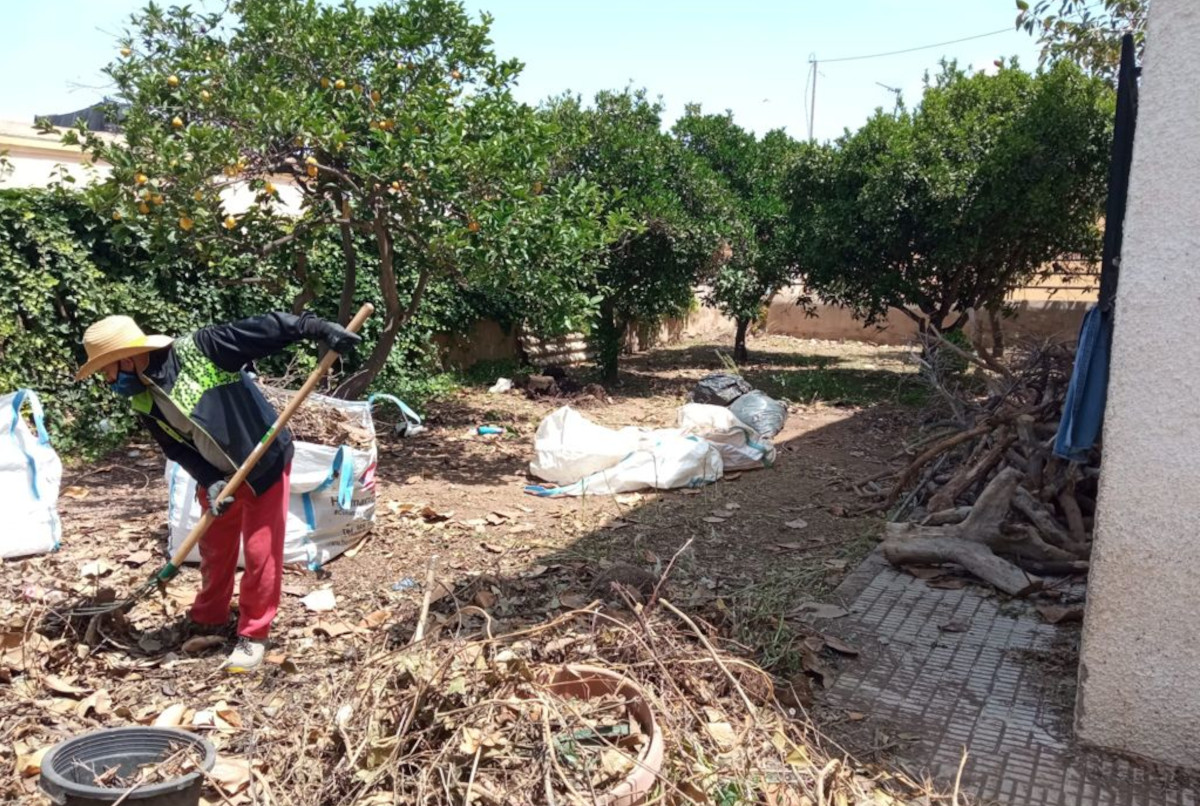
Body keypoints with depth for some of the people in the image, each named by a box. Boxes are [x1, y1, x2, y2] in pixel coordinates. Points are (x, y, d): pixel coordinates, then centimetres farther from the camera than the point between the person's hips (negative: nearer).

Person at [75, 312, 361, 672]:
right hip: (218, 475, 7)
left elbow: (262, 329, -26)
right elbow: (177, 449, -1)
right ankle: (207, 619, 41)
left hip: (265, 462, -6)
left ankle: (253, 635, 14)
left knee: (260, 552, -1)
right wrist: (210, 481, -18)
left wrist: (318, 328, -33)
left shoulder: (197, 349, -23)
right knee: (214, 550, 19)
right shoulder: (143, 404, -4)